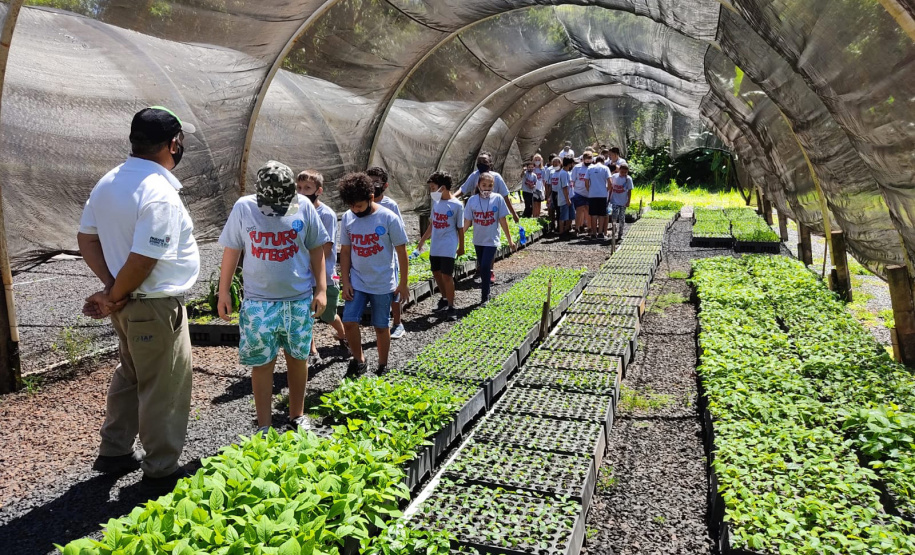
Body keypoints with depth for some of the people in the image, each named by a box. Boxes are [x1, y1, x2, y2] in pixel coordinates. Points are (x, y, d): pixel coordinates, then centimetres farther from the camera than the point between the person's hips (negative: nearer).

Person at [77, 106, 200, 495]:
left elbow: (86, 238, 9)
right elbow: (142, 261, -26)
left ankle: (114, 453, 38)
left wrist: (111, 287, 0)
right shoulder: (160, 194, -23)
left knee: (129, 376, 24)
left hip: (129, 305, 9)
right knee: (164, 389, 5)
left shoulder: (107, 183, 5)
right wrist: (114, 298, -11)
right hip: (156, 306, -9)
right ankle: (161, 473, 18)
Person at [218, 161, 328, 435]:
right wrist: (223, 292, 3)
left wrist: (321, 289, -1)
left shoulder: (304, 206, -5)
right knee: (262, 363, 4)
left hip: (300, 299, 1)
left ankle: (297, 416, 29)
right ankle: (264, 426, 16)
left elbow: (317, 249, 3)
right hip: (259, 302, -1)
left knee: (298, 358, 11)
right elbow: (231, 250, 3)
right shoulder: (243, 208, -6)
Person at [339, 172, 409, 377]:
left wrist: (402, 283, -4)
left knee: (381, 327, 7)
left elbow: (401, 251, -7)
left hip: (383, 284, -3)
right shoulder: (347, 218, -3)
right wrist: (345, 281, -1)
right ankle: (359, 360, 17)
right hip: (357, 282, 3)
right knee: (349, 322, -6)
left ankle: (383, 367, 25)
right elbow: (345, 251, 5)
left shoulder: (389, 218, -14)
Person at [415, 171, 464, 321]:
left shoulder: (457, 205, -12)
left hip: (448, 247, -6)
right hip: (435, 246, 6)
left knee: (447, 276, -7)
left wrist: (461, 247, 1)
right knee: (436, 273, 14)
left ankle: (451, 307, 3)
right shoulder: (436, 202, 4)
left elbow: (460, 228, -5)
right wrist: (422, 241, 19)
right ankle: (444, 298, 34)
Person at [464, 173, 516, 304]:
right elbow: (467, 222, 2)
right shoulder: (472, 200, -4)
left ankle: (484, 298, -2)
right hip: (478, 240, 3)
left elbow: (503, 221, -2)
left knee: (485, 267, -11)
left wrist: (510, 240, 1)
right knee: (483, 268, 15)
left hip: (491, 240, -3)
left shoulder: (497, 199, -8)